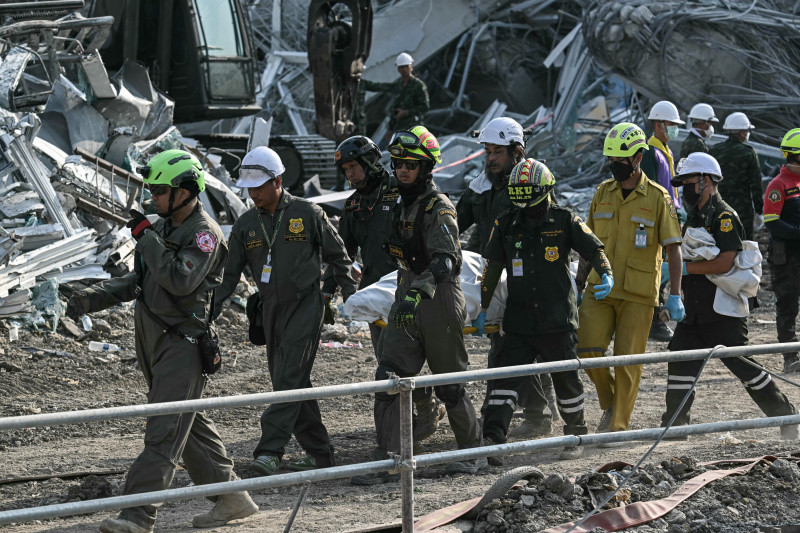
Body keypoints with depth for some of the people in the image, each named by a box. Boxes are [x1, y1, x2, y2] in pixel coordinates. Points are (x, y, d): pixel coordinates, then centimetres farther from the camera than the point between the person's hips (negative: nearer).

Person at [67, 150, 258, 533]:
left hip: (182, 342, -9)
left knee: (164, 430, -12)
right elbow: (138, 281, 19)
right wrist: (92, 297, 7)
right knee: (191, 424, 15)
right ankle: (232, 498, 24)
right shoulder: (162, 227, 14)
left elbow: (180, 281, -26)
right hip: (153, 340, 9)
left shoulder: (205, 234, -13)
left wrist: (146, 238, -21)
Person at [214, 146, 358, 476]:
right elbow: (230, 273, 10)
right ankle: (318, 452, 17)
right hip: (271, 310, 5)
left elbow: (337, 257, 4)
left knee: (289, 378, -16)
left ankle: (270, 451, -24)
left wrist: (352, 298, 4)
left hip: (305, 304, -5)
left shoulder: (308, 214, -4)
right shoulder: (246, 225, 7)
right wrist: (211, 308, -2)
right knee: (291, 385, 7)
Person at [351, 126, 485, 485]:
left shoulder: (439, 208, -14)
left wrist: (418, 292, -41)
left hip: (440, 303, -8)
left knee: (450, 384, 3)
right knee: (389, 380, -4)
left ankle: (473, 453, 20)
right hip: (407, 304, 8)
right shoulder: (403, 206, 13)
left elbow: (444, 260, -28)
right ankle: (388, 462, -5)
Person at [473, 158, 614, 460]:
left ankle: (575, 434, 25)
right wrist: (484, 307, 14)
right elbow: (493, 267, 13)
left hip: (558, 319, -2)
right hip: (518, 321, 2)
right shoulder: (506, 224, 8)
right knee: (506, 377, -9)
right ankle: (491, 437, -16)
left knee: (566, 379, 8)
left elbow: (593, 249, 0)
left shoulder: (565, 221, -1)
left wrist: (607, 275, -20)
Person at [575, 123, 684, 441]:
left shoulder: (658, 198, -3)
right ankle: (610, 404, 15)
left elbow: (673, 248, -4)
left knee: (628, 361, -2)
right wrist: (579, 283, 14)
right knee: (588, 350, -10)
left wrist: (675, 295, -12)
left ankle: (618, 426, 9)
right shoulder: (603, 194, 9)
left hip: (638, 295, -3)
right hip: (600, 290, 3)